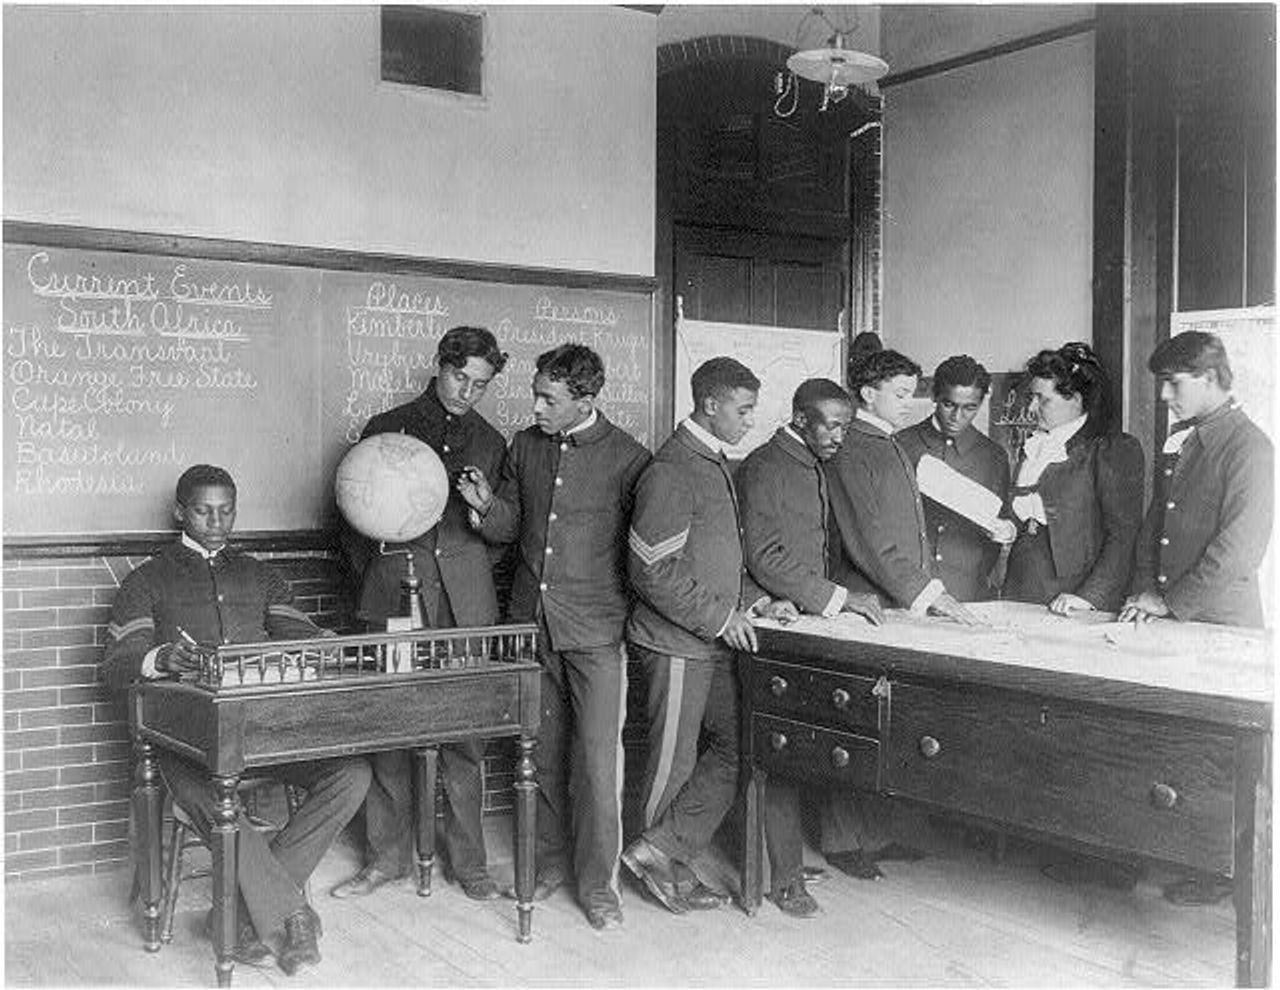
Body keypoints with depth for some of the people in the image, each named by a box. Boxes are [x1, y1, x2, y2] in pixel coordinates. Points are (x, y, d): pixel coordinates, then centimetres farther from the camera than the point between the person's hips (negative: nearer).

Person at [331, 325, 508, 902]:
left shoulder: (490, 443, 17)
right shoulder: (385, 429, 11)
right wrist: (374, 578, 3)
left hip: (465, 600, 1)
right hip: (394, 595, -1)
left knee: (465, 732, 0)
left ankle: (468, 861, 10)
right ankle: (389, 855, 13)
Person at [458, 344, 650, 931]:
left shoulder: (627, 459, -8)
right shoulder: (525, 446, 8)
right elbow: (511, 526, 14)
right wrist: (486, 506, -7)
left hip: (595, 630, -5)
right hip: (530, 623, 5)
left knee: (597, 760, -3)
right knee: (541, 752, 13)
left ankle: (598, 882, 10)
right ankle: (549, 861, 28)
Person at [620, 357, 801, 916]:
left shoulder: (715, 464, 14)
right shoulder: (671, 471, -17)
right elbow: (652, 571, -20)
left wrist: (756, 601, 9)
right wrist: (719, 617, -17)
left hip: (714, 640, 9)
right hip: (676, 642, -9)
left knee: (737, 747, 7)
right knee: (675, 761, 4)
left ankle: (662, 852, 12)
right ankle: (669, 870, 20)